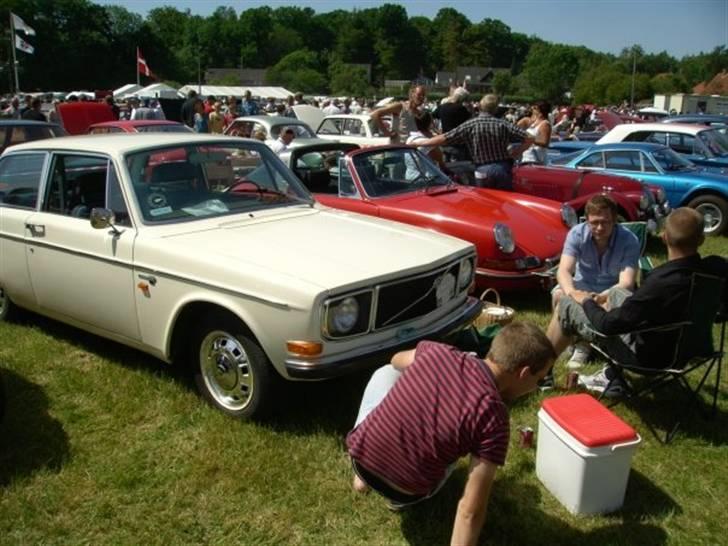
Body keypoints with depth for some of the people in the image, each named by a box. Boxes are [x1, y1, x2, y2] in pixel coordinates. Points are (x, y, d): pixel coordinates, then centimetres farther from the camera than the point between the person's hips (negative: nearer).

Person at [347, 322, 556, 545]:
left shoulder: (436, 352, -11)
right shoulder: (494, 418, -22)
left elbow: (396, 361, 13)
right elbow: (471, 509, -21)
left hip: (360, 455, 2)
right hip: (406, 492, -2)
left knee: (385, 372, 27)